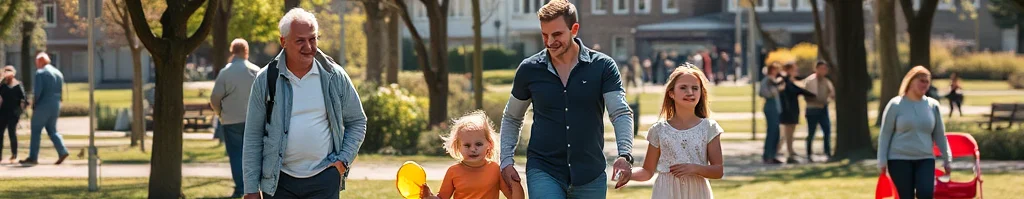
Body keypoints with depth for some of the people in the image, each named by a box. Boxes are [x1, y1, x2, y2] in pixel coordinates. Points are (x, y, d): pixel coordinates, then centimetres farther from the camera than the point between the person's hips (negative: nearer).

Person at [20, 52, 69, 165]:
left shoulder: (40, 73, -9)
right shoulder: (58, 73, 12)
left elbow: (37, 91, -17)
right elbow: (61, 90, 12)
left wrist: (34, 104, -5)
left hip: (43, 106, -7)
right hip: (56, 105, 7)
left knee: (36, 131, 0)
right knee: (52, 130, 15)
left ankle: (33, 157, 0)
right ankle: (62, 151, -2)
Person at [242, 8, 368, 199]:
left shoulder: (334, 76, 1)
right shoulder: (266, 80, -1)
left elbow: (357, 122, 14)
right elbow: (252, 138, 2)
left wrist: (344, 160, 0)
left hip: (324, 179, 0)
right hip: (279, 181, 0)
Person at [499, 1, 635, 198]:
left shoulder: (603, 66, -2)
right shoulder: (529, 70, 2)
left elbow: (621, 113, -9)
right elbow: (511, 118, 15)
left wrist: (624, 155, -27)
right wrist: (506, 160, 3)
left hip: (590, 175, 1)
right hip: (543, 172, -1)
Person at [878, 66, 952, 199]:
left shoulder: (933, 105, 6)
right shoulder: (896, 105, -3)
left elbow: (939, 134, 13)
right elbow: (885, 134, 0)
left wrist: (947, 158, 12)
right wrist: (882, 161, -4)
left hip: (925, 159, 2)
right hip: (899, 159, -2)